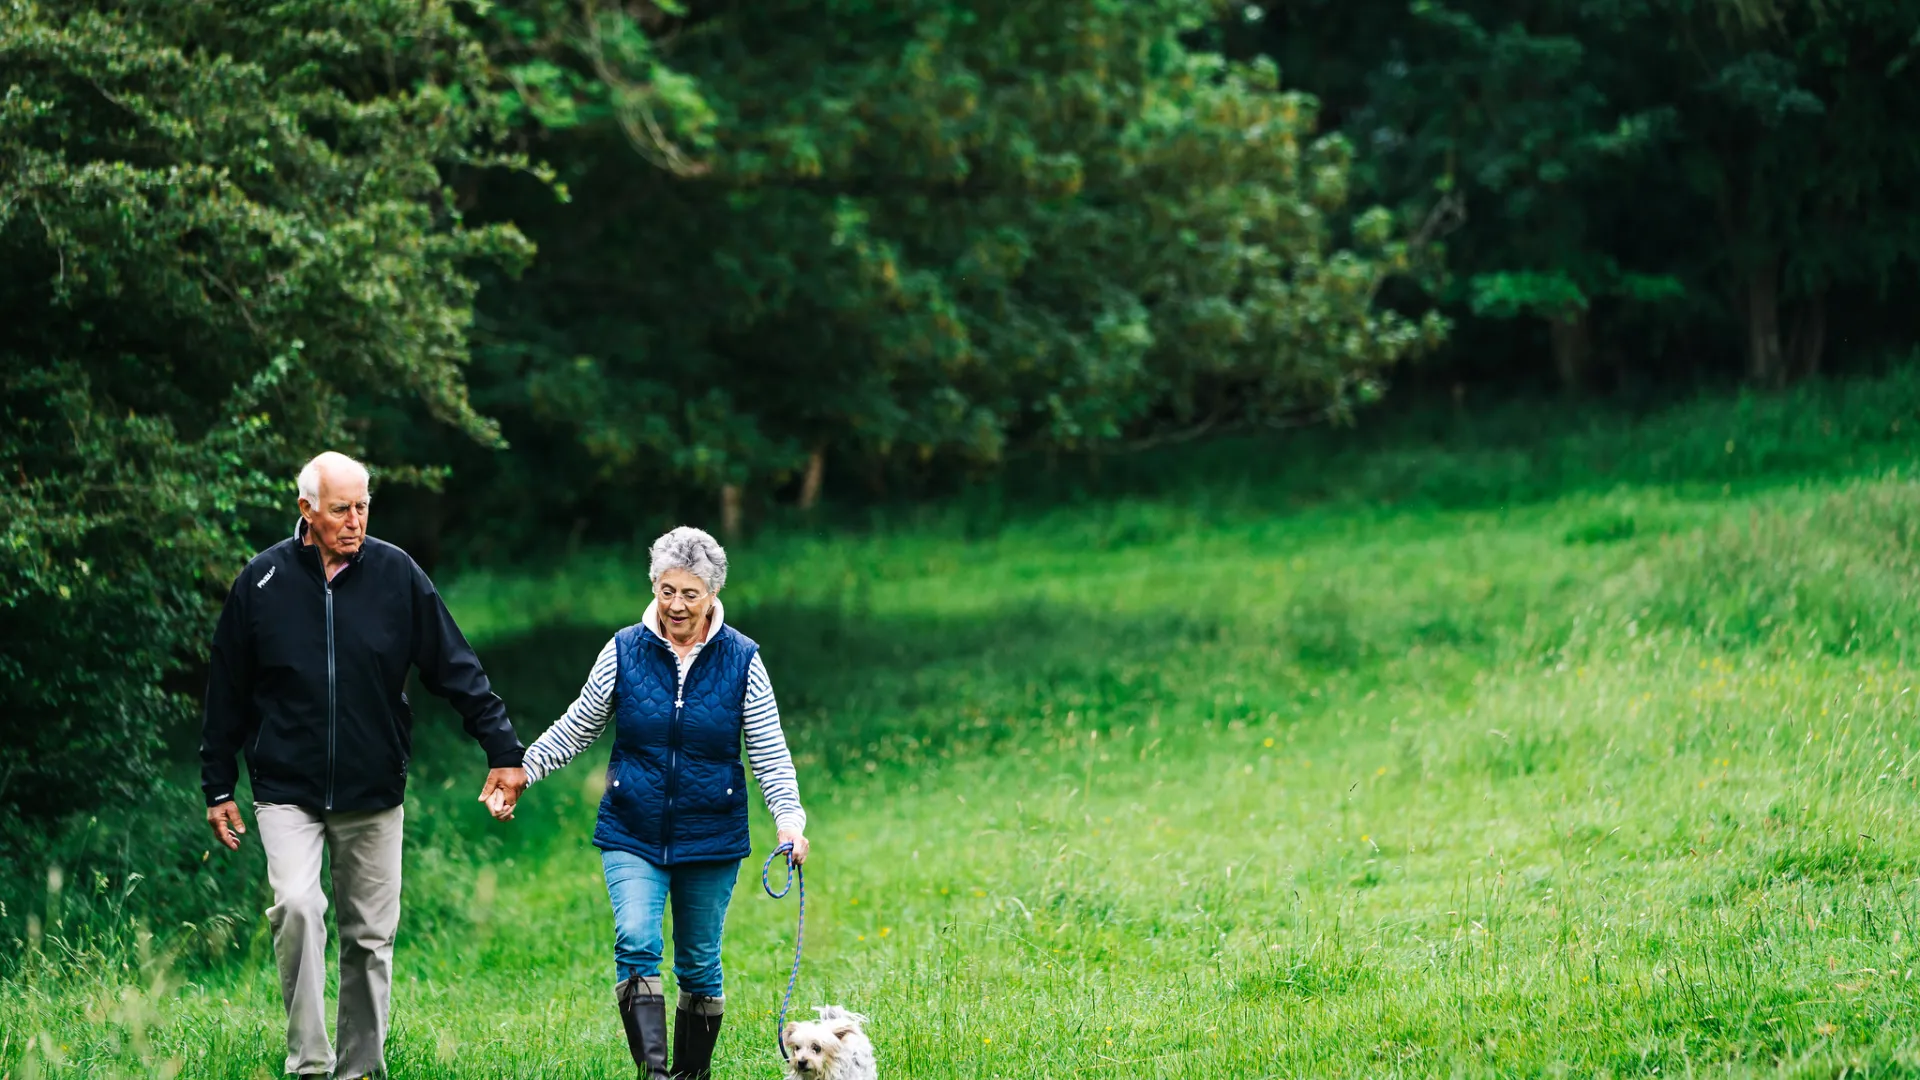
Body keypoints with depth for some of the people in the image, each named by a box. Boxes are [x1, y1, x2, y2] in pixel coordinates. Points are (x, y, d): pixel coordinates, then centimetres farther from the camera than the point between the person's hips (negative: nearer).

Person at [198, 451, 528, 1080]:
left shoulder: (396, 574, -2)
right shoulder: (264, 581, -3)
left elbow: (455, 669, 1)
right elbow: (227, 692, 6)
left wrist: (503, 751, -5)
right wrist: (218, 787, 8)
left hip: (373, 793, 1)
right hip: (288, 791, -1)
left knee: (370, 936, 6)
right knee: (296, 909, -21)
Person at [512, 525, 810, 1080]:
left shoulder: (741, 661, -2)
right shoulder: (624, 651, -1)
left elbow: (769, 752, -1)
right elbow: (576, 728, 9)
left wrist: (789, 816, -14)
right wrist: (518, 773, 1)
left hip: (711, 839, 0)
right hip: (632, 835, 0)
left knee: (699, 962, 8)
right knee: (636, 941, -21)